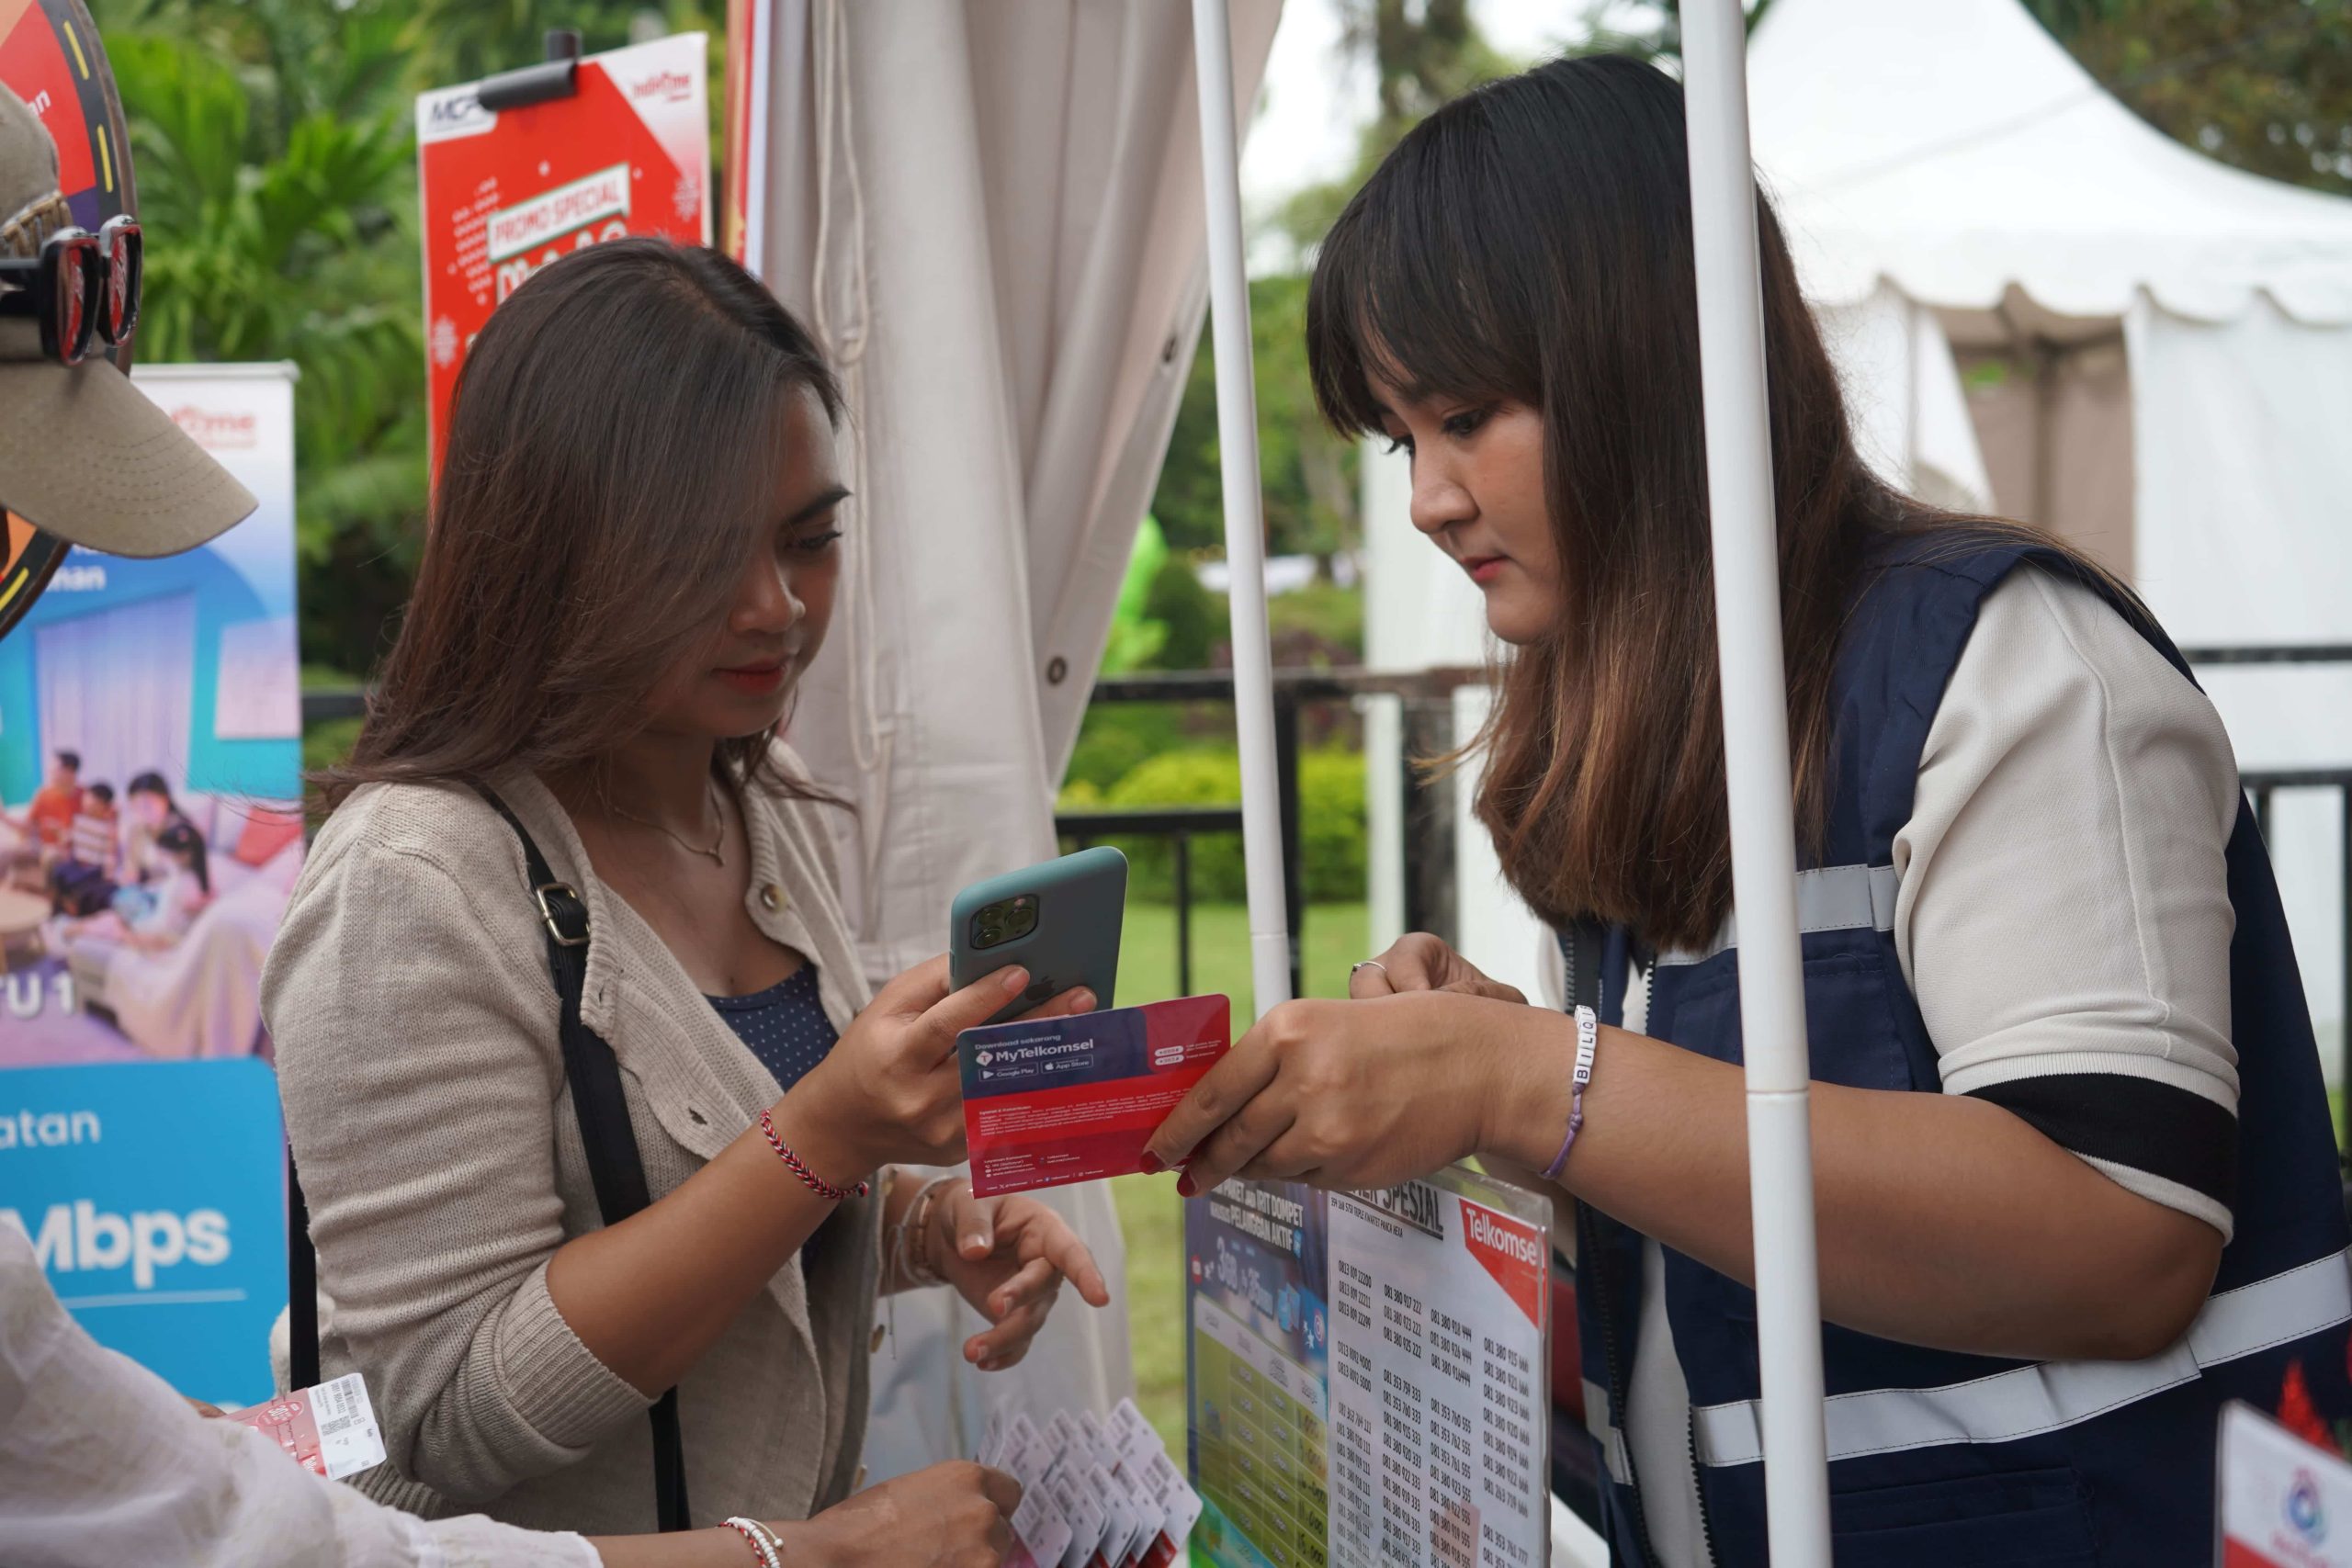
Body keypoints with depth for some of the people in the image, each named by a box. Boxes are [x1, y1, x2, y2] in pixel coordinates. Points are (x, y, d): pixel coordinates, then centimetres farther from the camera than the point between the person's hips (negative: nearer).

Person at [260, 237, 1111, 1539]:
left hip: (811, 1525, 6)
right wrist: (830, 1135, -24)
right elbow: (455, 1417, -18)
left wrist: (930, 1223, -2)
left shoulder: (767, 819, 6)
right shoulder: (413, 883, -16)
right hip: (551, 1543, -6)